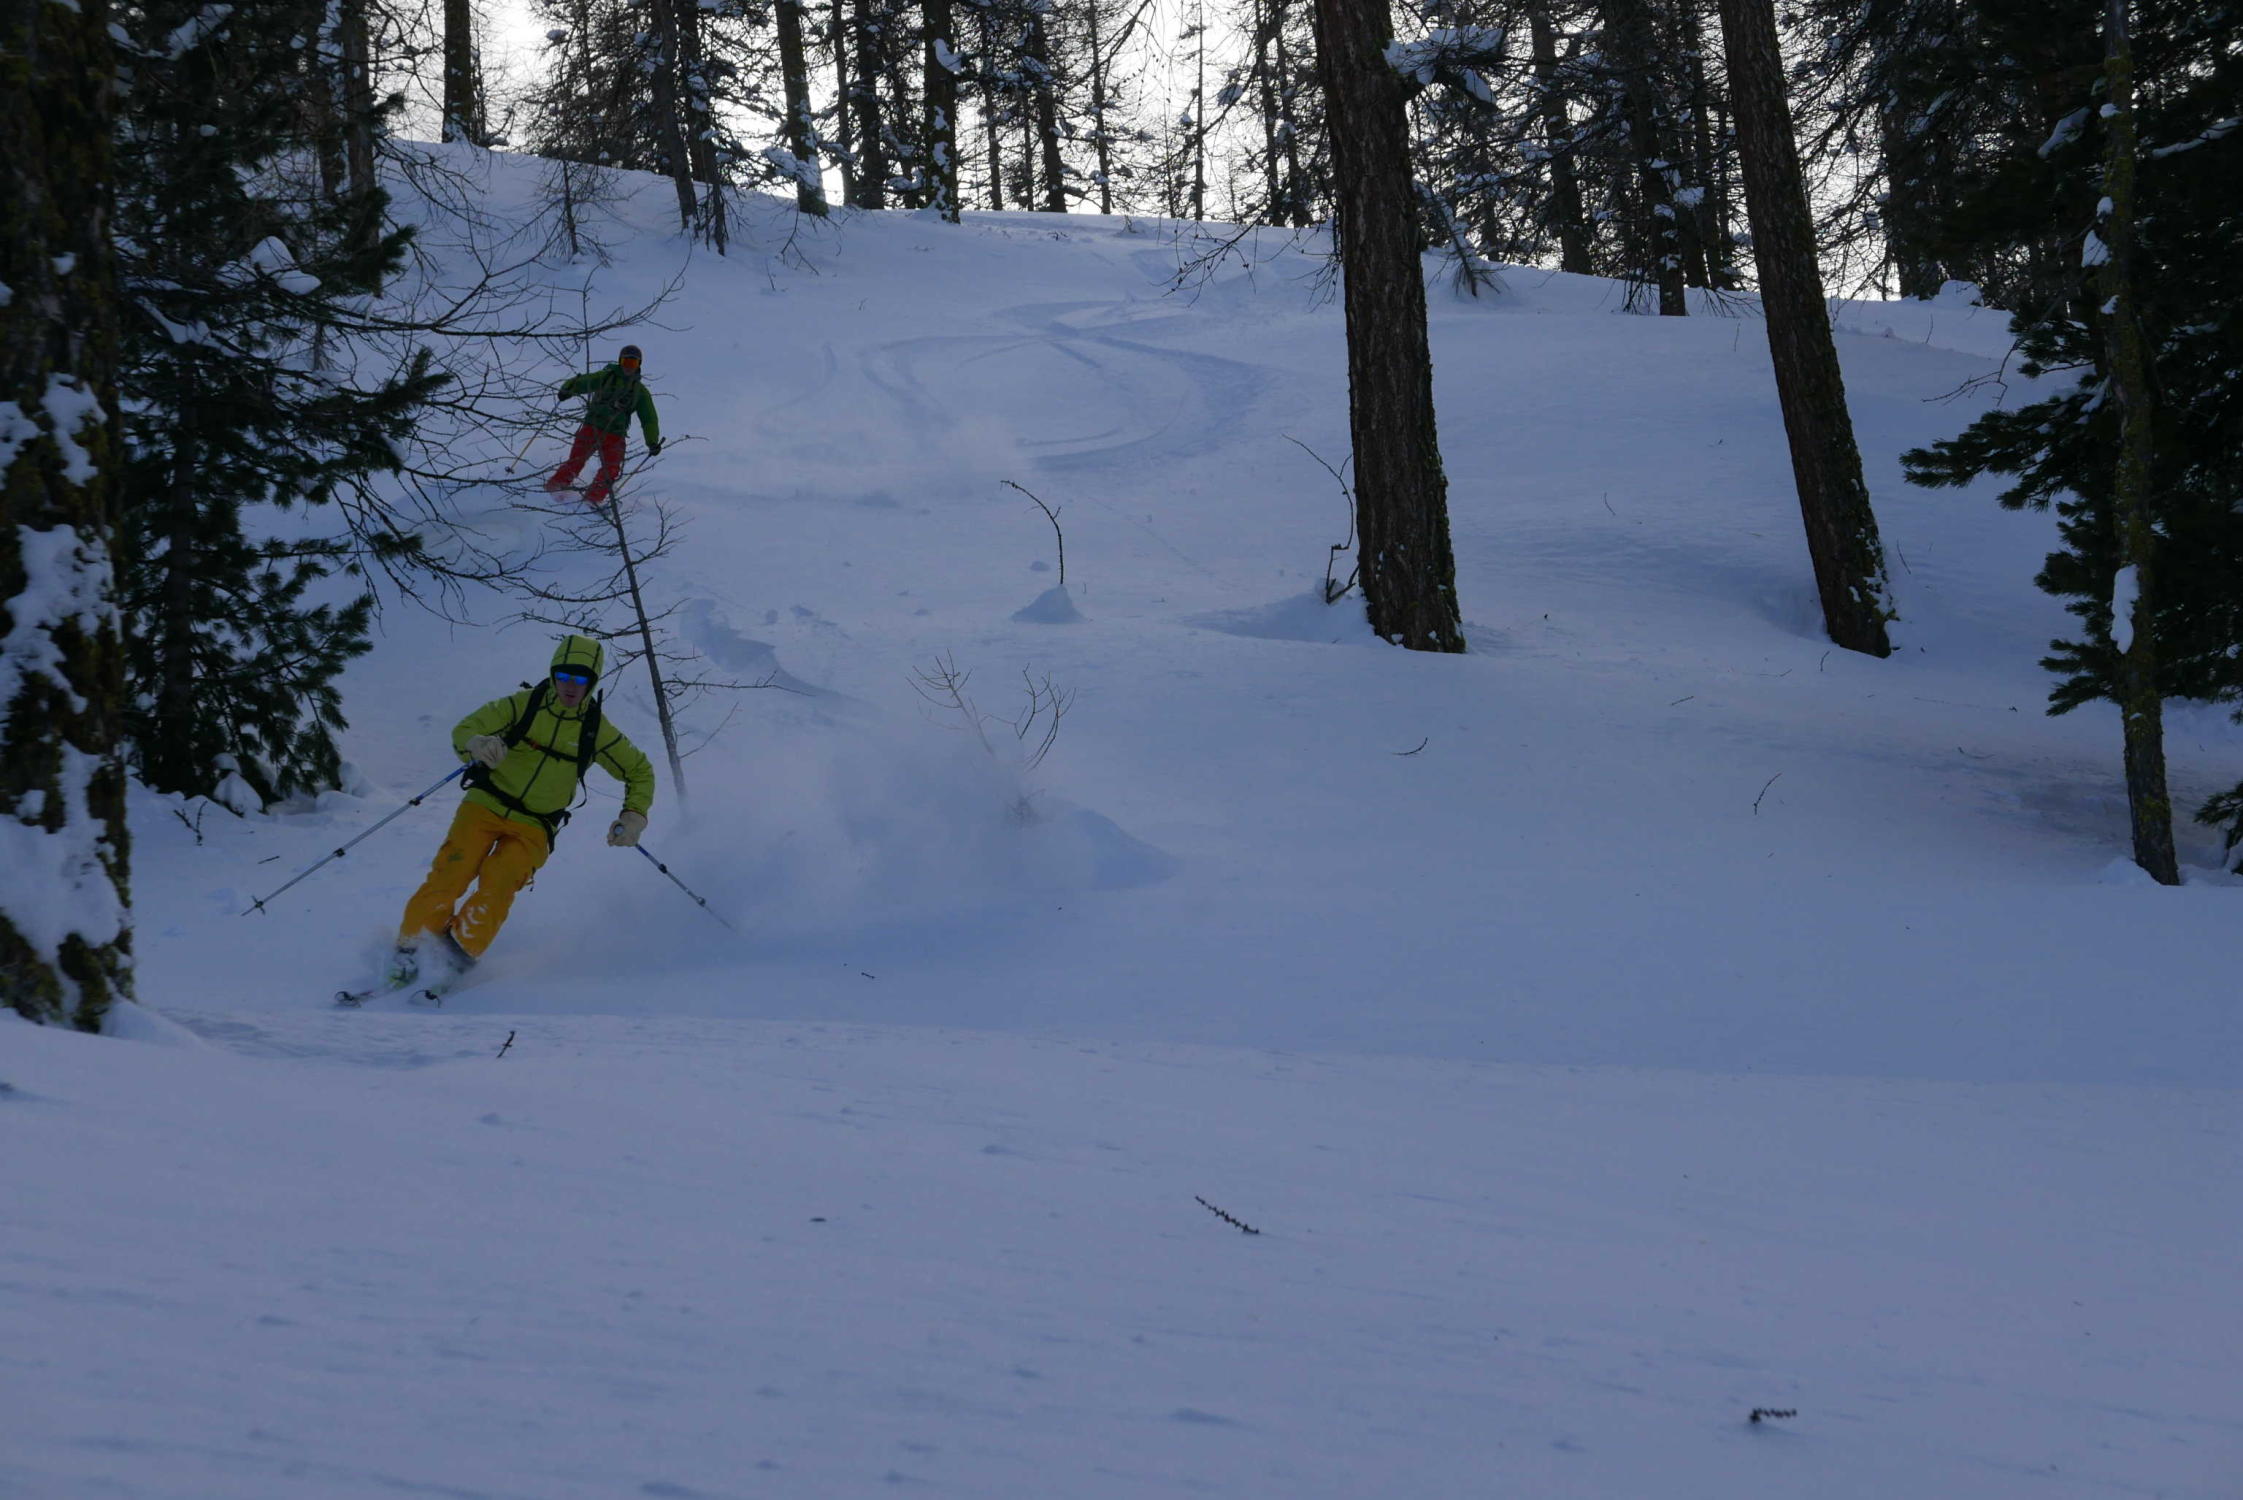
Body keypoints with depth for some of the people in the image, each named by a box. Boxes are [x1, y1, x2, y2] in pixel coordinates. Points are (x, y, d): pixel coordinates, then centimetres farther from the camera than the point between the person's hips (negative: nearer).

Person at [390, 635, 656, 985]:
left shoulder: (596, 730, -1)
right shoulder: (522, 705, -6)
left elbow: (640, 771, 12)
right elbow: (464, 729, -7)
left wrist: (634, 816, -5)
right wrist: (477, 744, -32)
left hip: (533, 828, 1)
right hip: (485, 807, -1)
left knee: (499, 885, -25)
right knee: (450, 876, -17)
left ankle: (458, 952, -22)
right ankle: (409, 950, -7)